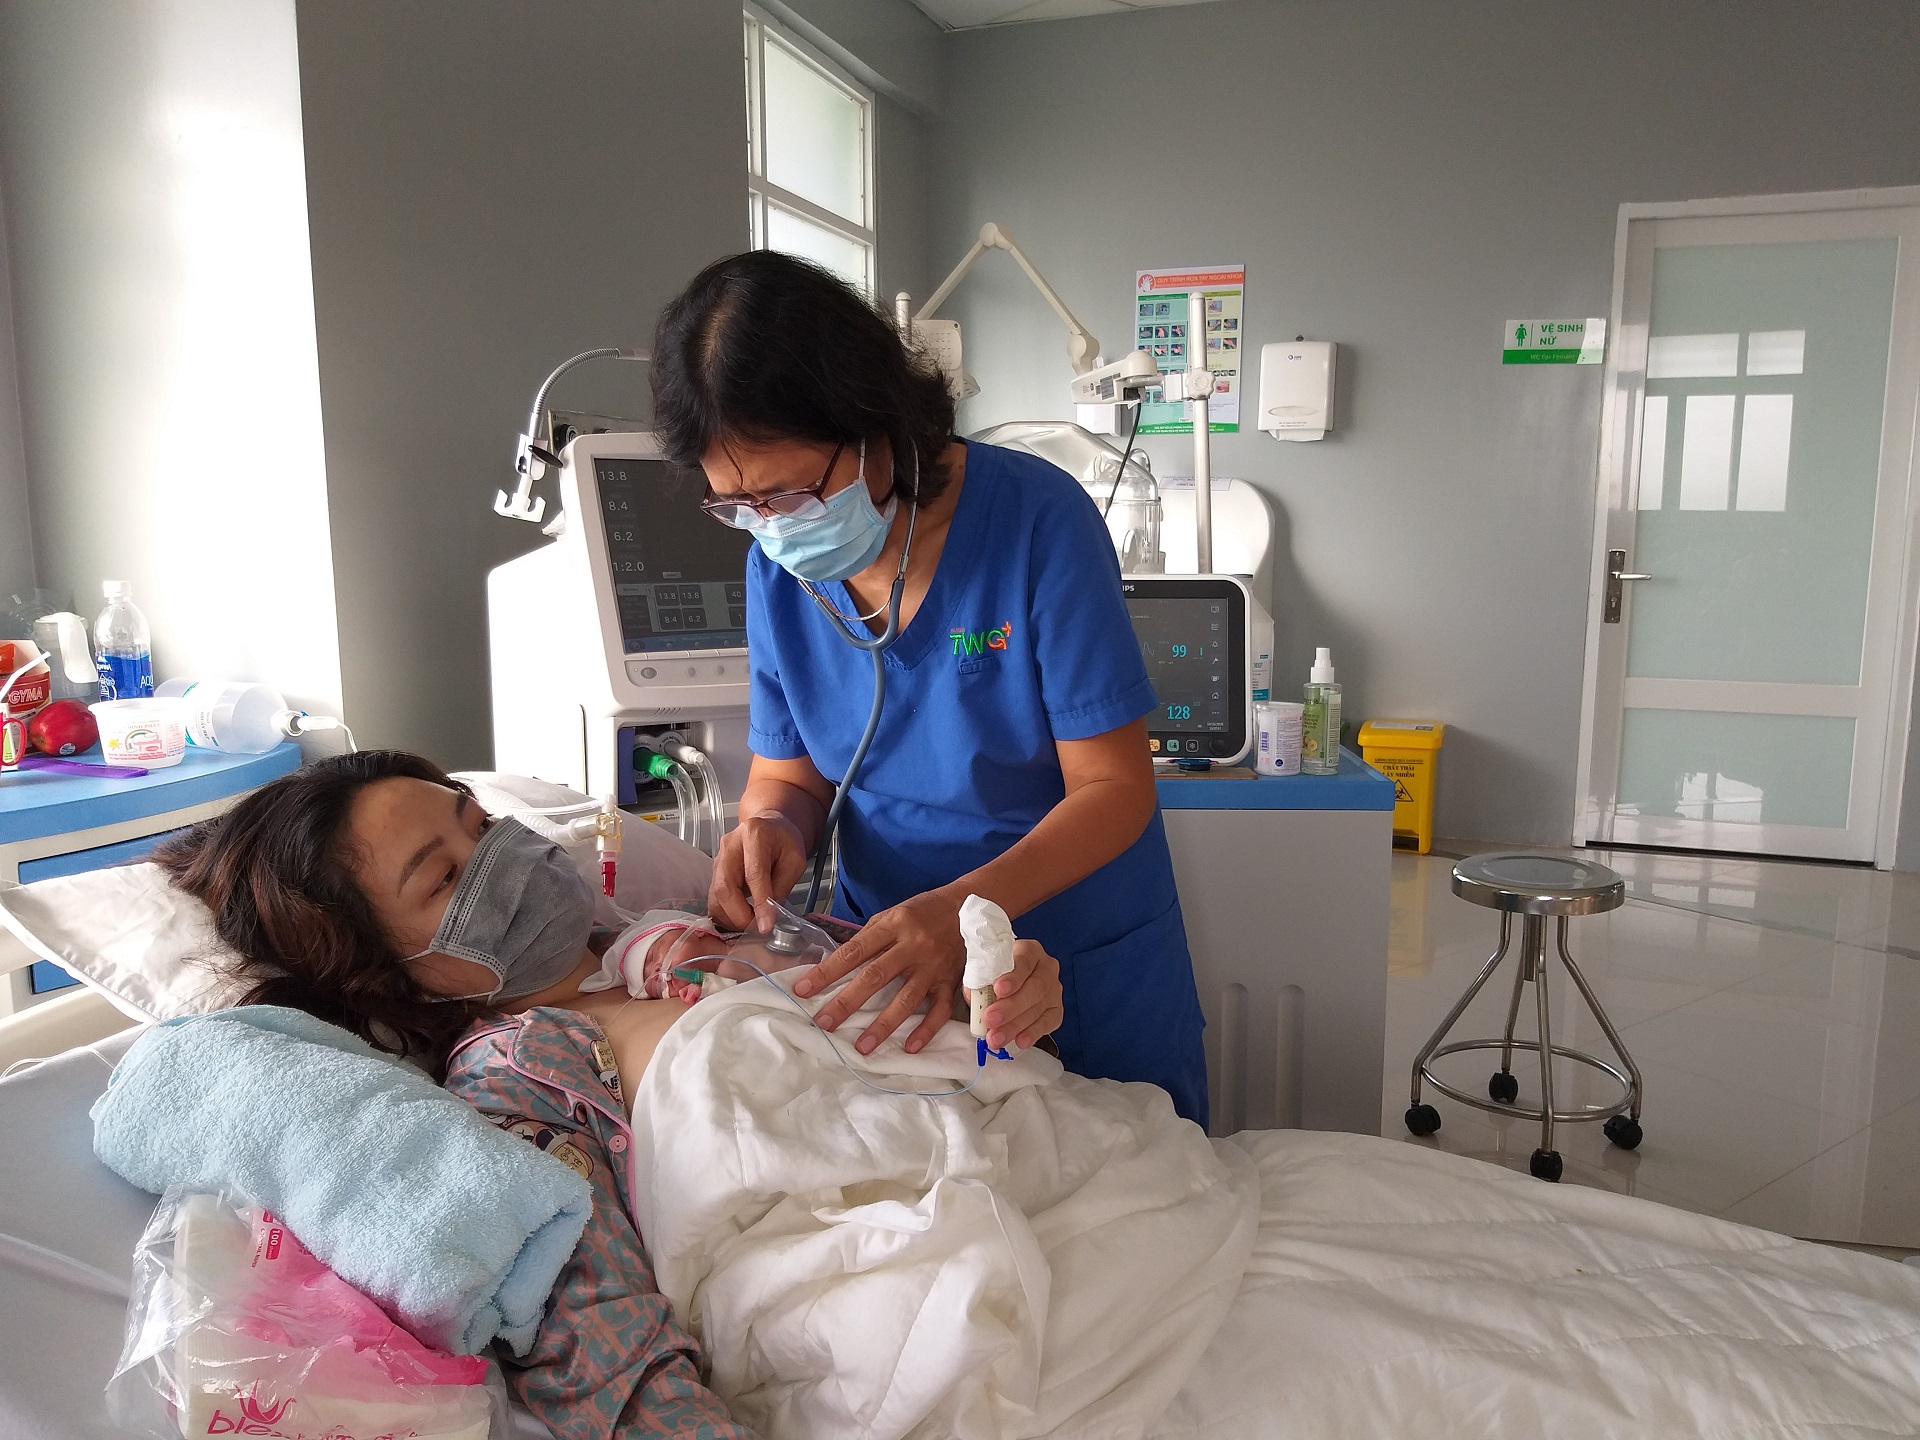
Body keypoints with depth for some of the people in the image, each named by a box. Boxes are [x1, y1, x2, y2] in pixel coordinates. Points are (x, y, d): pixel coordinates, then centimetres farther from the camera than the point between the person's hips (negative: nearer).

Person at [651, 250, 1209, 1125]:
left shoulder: (1037, 522, -22)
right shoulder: (776, 568, -7)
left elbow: (1115, 788, -21)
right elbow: (788, 772, 3)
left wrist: (961, 908, -35)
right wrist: (773, 825, -21)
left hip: (1090, 974, -3)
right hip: (889, 959, 4)